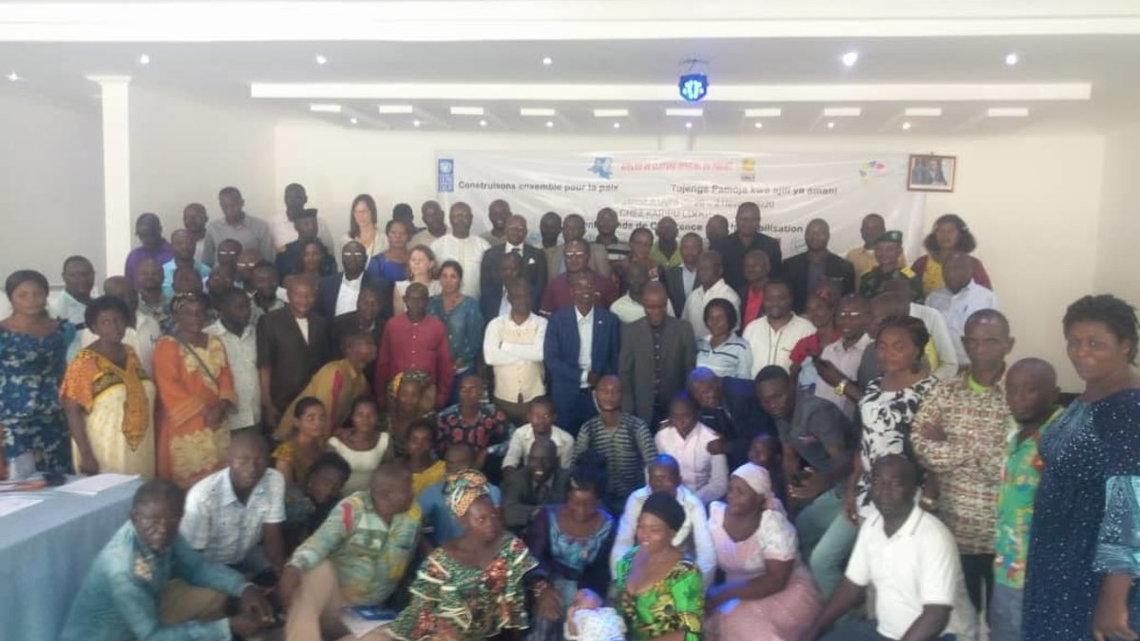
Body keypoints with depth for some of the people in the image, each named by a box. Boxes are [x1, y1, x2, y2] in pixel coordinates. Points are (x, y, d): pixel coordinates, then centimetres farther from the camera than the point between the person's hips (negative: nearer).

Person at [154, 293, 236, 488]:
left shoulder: (215, 344, 11)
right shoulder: (167, 346, -7)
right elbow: (170, 388, -13)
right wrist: (203, 410, -15)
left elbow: (226, 378, 9)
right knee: (187, 479, -2)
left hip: (215, 424, 5)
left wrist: (221, 407, -8)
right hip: (184, 426, -5)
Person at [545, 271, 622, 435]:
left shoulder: (610, 320, 1)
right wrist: (583, 376, -12)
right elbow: (550, 358, -7)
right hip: (565, 395, -1)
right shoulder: (558, 319, -3)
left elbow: (615, 360, 6)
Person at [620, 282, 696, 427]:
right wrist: (627, 412, -2)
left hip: (675, 410, 0)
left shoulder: (683, 329, -2)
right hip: (642, 411, 0)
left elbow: (691, 370, 2)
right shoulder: (630, 331, -1)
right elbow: (624, 372, 2)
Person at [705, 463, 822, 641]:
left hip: (784, 593, -4)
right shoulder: (715, 514, -5)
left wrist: (724, 595, -28)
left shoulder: (774, 525, -18)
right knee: (707, 620, -21)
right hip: (736, 595, 4)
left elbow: (776, 581, -23)